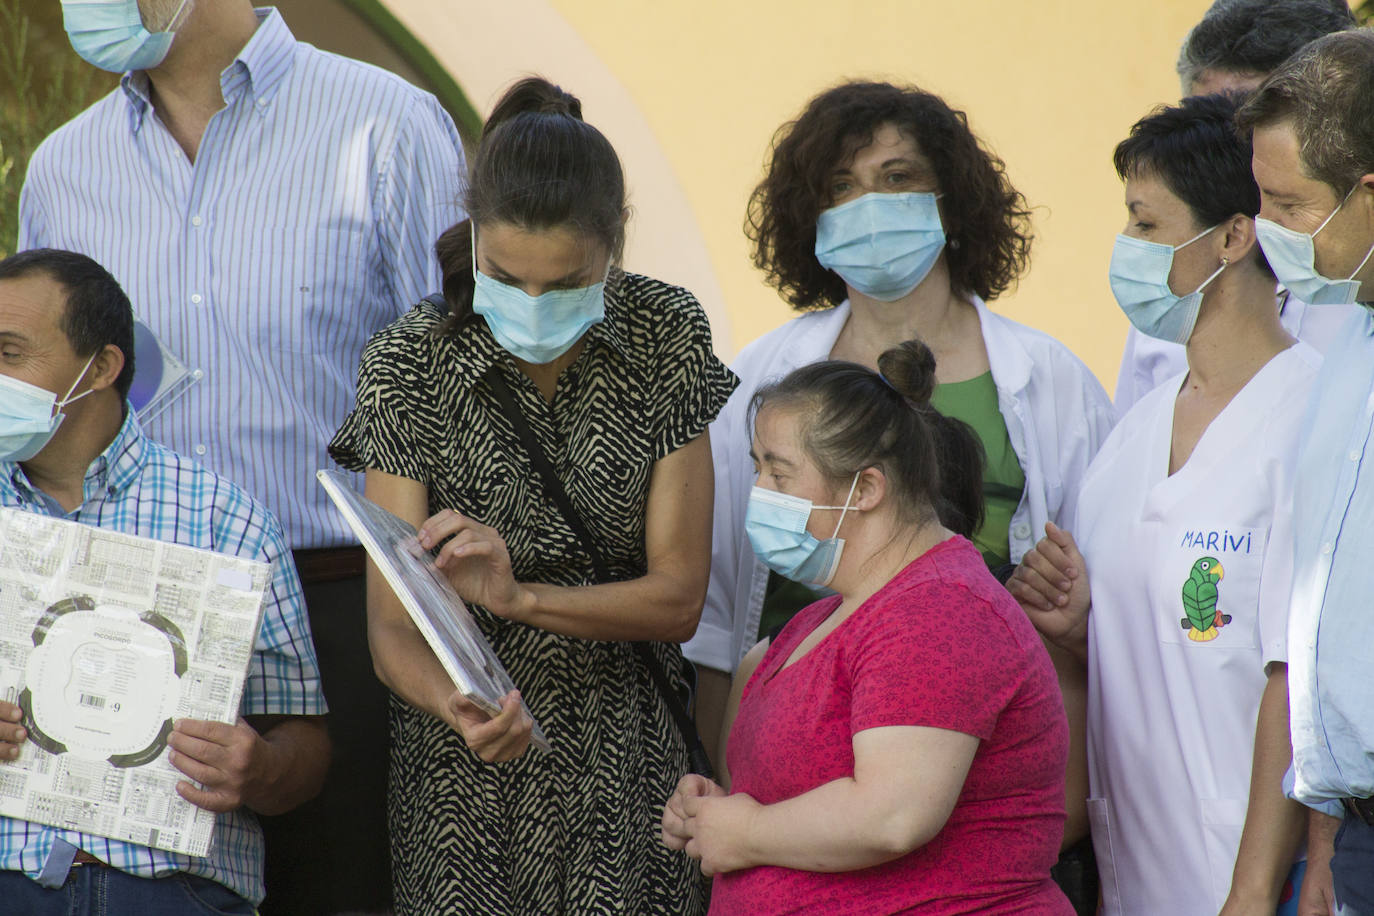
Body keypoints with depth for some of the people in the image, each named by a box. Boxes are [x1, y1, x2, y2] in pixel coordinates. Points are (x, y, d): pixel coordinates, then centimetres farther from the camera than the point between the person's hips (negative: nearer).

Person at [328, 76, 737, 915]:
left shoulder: (665, 337, -5)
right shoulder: (412, 366, -10)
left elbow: (678, 599, -6)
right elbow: (395, 627, -13)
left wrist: (519, 596, -22)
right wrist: (460, 709, -35)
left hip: (631, 751, 1)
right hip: (473, 758, -1)